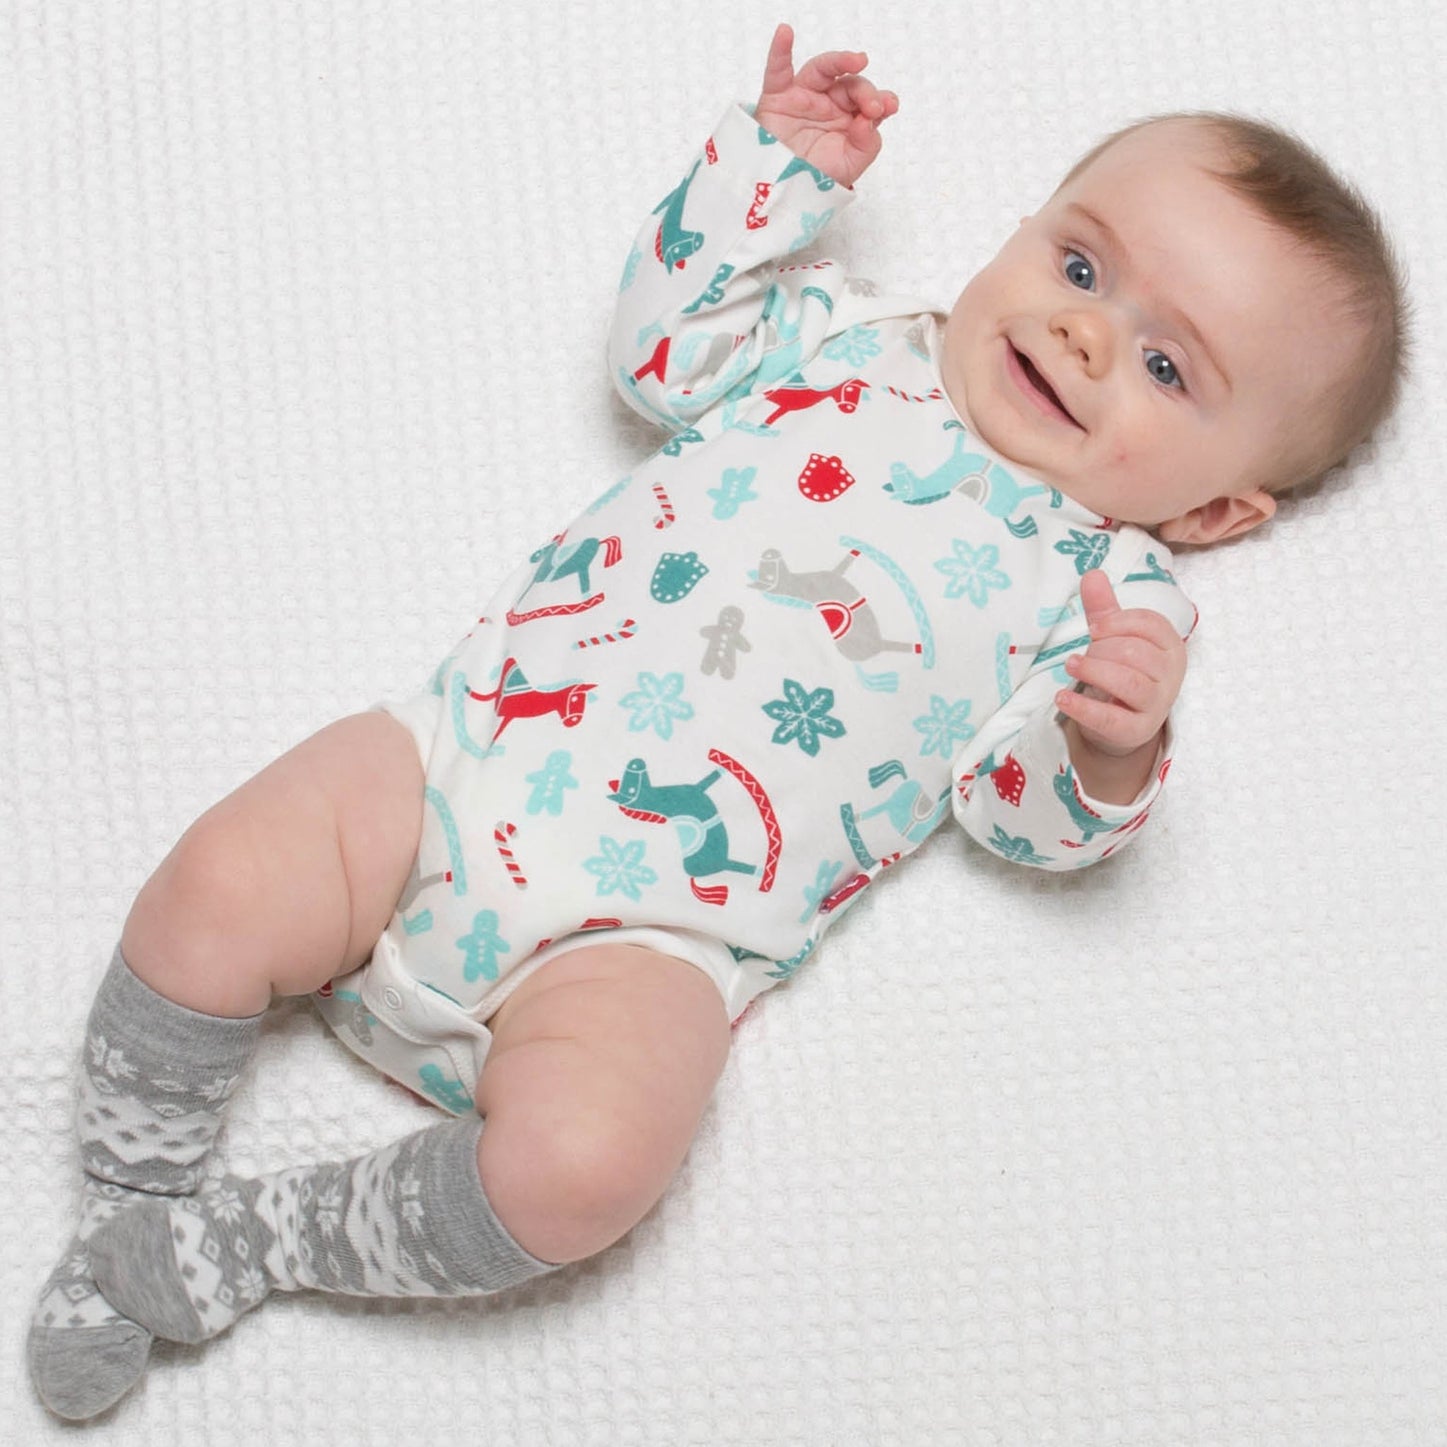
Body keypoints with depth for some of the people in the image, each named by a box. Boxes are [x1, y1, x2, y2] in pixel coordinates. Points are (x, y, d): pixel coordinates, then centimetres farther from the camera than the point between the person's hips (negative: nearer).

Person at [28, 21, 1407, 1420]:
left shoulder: (1111, 595, 6)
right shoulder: (851, 337, 15)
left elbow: (1027, 814, -1)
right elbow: (660, 343, 25)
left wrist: (1110, 747, -23)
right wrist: (769, 164, 18)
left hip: (650, 933, -3)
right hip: (470, 743, 4)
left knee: (577, 1162, -29)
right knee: (218, 891, -16)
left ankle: (253, 1242, -2)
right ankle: (132, 1200, 10)